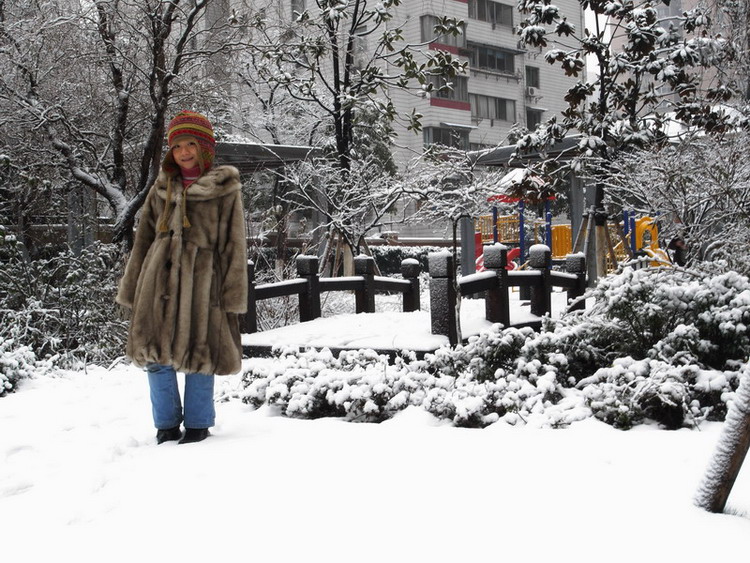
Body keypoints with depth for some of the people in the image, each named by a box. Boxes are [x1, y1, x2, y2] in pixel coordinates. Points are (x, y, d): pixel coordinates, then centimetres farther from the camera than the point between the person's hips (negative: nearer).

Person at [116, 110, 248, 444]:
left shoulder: (225, 189, 2)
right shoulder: (162, 188, 13)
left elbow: (234, 245, 0)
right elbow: (142, 241, 16)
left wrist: (232, 294, -7)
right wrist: (132, 290, 10)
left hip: (201, 282, -4)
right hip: (159, 282, 4)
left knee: (198, 354, 2)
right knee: (155, 354, 4)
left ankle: (198, 424, 18)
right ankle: (166, 425, 18)